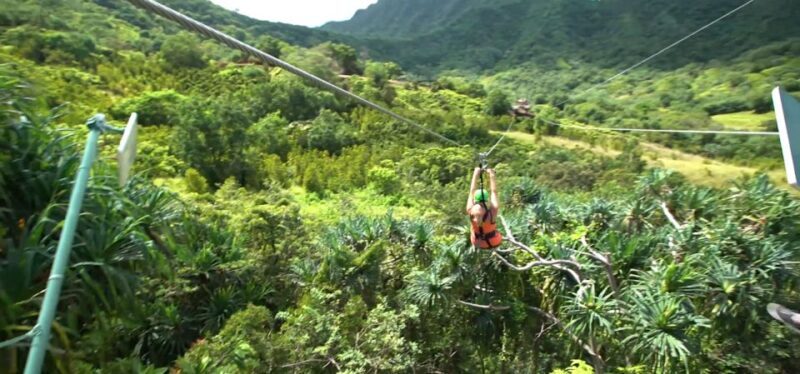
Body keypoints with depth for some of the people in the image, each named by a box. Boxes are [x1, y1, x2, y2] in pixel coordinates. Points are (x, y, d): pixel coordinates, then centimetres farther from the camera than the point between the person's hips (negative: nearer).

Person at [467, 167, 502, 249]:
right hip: (493, 243, -1)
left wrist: (475, 174, -5)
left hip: (477, 243, 2)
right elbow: (494, 192, -17)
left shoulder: (471, 211, -27)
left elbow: (472, 191, -13)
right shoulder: (493, 211, -31)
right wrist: (491, 175, -8)